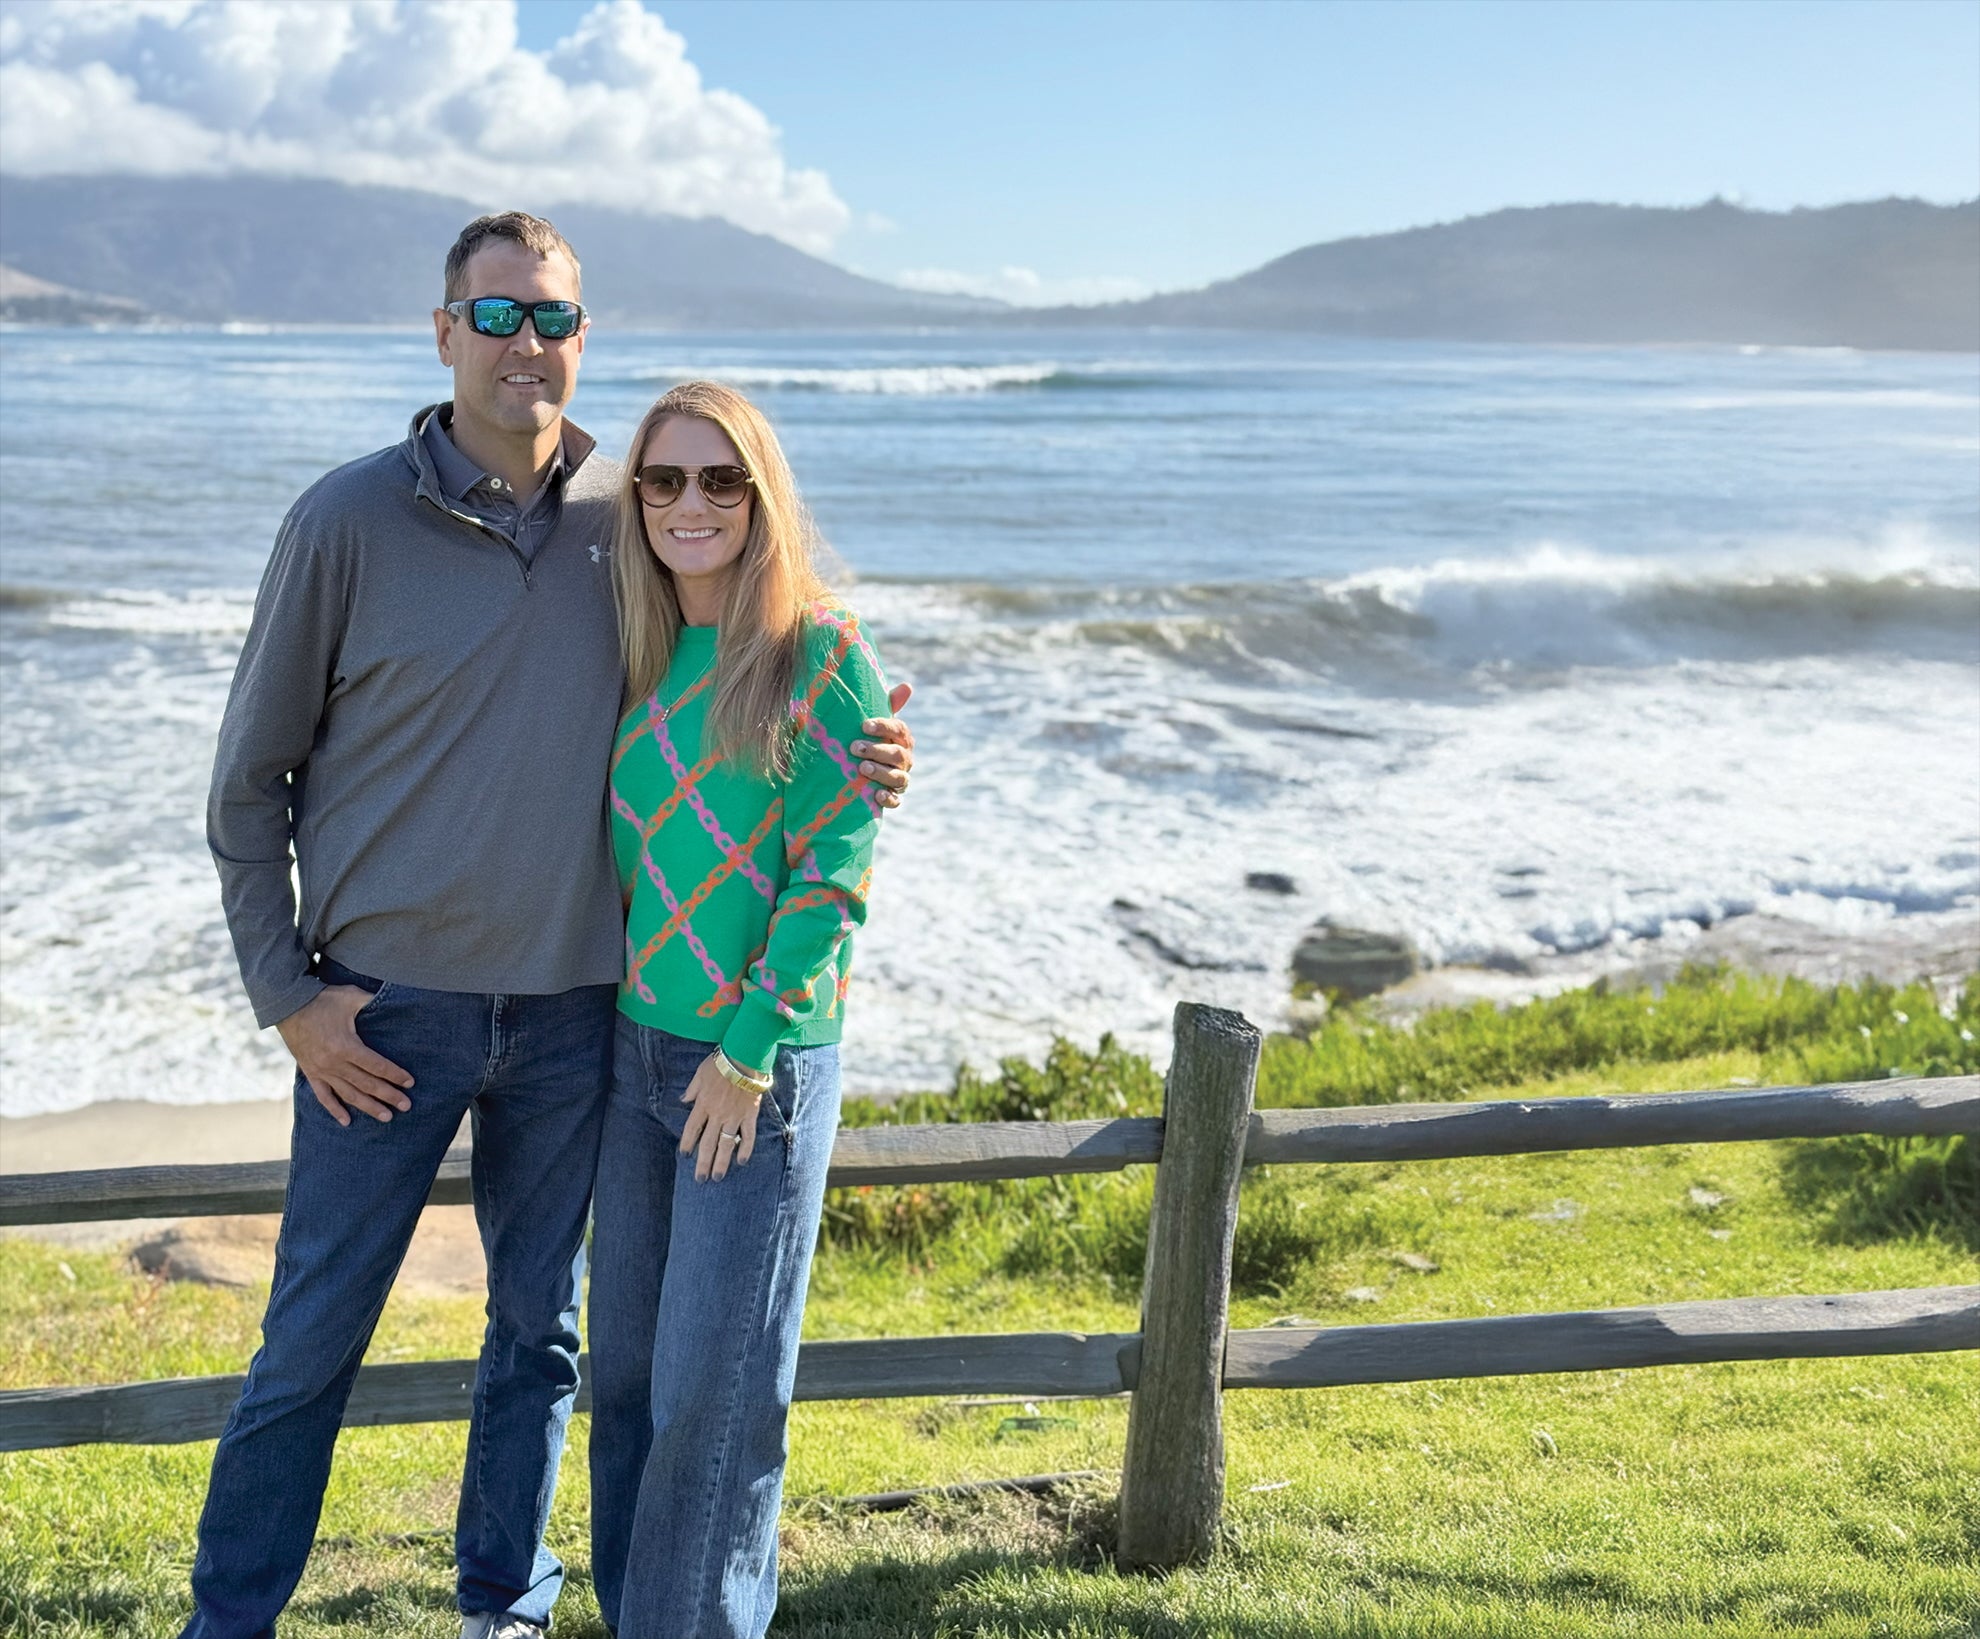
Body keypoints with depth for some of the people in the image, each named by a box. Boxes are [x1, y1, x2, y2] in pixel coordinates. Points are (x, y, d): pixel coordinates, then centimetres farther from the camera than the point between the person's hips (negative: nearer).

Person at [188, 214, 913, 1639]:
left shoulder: (632, 519, 1)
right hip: (387, 1005, -3)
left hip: (573, 1005, 3)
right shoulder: (349, 521, -7)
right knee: (312, 1340, 5)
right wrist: (287, 994, -5)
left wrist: (858, 764, -7)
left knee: (542, 1328, 15)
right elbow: (251, 777, -1)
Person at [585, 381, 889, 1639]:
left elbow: (833, 873, -13)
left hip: (761, 1059, -6)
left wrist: (749, 1050, -15)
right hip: (636, 1046, 6)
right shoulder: (640, 660, 8)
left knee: (716, 1380, 2)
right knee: (627, 1360, 14)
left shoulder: (825, 658, -11)